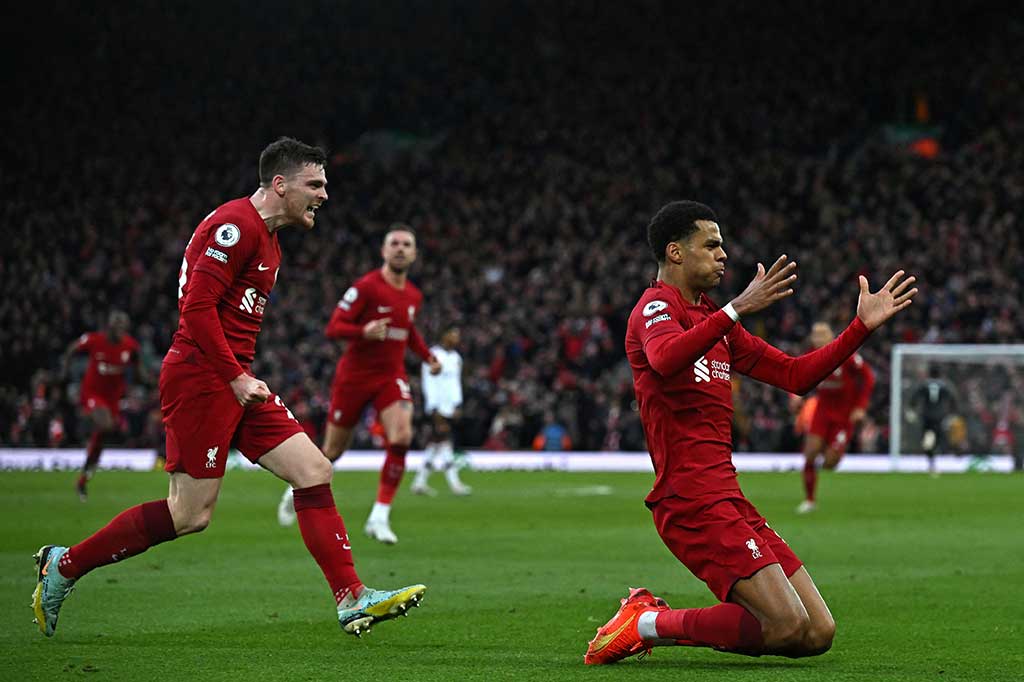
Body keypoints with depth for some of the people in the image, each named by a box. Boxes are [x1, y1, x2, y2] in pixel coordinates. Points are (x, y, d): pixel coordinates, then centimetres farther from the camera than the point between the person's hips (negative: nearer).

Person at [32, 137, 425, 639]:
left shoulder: (267, 239, 19)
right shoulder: (236, 226, -13)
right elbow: (198, 307, -19)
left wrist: (243, 379, 16)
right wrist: (237, 378, -18)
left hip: (233, 383, 10)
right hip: (200, 377, -10)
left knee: (314, 472, -1)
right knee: (190, 514, -8)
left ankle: (351, 600, -3)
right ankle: (64, 565, 6)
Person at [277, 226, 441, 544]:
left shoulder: (414, 296, 6)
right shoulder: (366, 287, -13)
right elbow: (332, 328, -17)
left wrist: (428, 356, 12)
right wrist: (364, 332, -35)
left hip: (391, 377, 4)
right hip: (355, 375, -4)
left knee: (401, 438, -23)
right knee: (333, 450, 7)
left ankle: (379, 518, -18)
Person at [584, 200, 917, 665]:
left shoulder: (714, 320, 22)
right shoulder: (656, 307, -6)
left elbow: (796, 375, 25)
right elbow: (665, 358, -31)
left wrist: (862, 325, 17)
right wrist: (738, 309, -38)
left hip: (727, 500, 10)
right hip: (691, 499, -9)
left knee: (818, 634, 3)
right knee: (788, 627, -19)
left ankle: (652, 622, 8)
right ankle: (648, 622, -4)